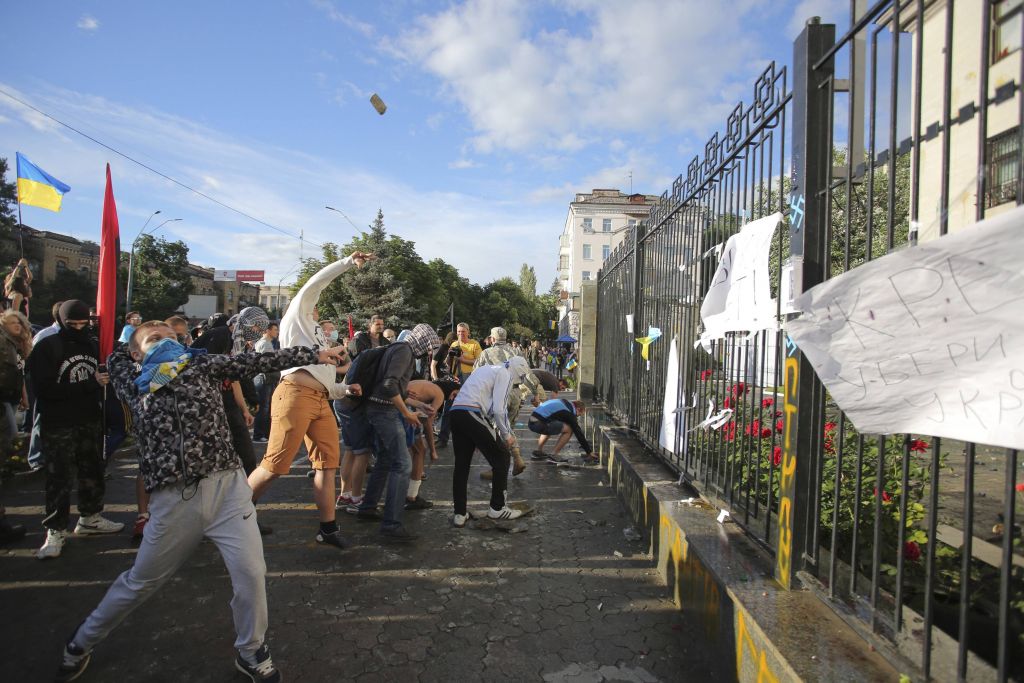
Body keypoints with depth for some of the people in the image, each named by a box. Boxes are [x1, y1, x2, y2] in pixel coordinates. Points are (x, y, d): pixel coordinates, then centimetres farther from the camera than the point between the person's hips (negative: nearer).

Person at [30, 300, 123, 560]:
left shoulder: (93, 344, 5)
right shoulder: (46, 348, -10)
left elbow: (104, 376, 17)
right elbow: (45, 389, -19)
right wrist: (90, 384, -23)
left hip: (89, 421, 5)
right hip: (58, 425, -5)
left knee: (92, 471, 15)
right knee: (58, 478, 1)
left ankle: (89, 517, 33)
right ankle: (55, 531, 14)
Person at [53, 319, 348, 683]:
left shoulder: (204, 364, 9)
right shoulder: (133, 384, 9)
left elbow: (259, 361, 3)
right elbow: (117, 355, 27)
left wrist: (313, 354, -1)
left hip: (227, 486, 0)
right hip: (172, 499, 1)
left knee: (251, 572, -4)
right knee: (139, 582, 18)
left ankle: (251, 652, 22)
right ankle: (81, 642, 47)